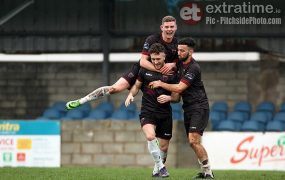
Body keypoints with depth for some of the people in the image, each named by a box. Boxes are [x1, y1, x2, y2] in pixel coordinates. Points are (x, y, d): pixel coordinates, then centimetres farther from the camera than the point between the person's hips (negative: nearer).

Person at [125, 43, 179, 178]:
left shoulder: (171, 73, 0)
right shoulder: (145, 70, 3)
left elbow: (176, 97, 5)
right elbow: (137, 86, 16)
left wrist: (169, 98, -15)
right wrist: (131, 95, -3)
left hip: (165, 113, 1)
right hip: (147, 111, -1)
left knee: (164, 147, 5)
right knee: (150, 136, -29)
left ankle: (157, 170, 31)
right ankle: (161, 167, -17)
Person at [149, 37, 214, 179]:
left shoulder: (193, 68, -17)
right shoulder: (180, 63, 9)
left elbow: (179, 88, -19)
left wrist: (161, 84, -9)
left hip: (199, 107, -9)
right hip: (188, 108, 9)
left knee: (193, 141, -18)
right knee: (192, 142, 7)